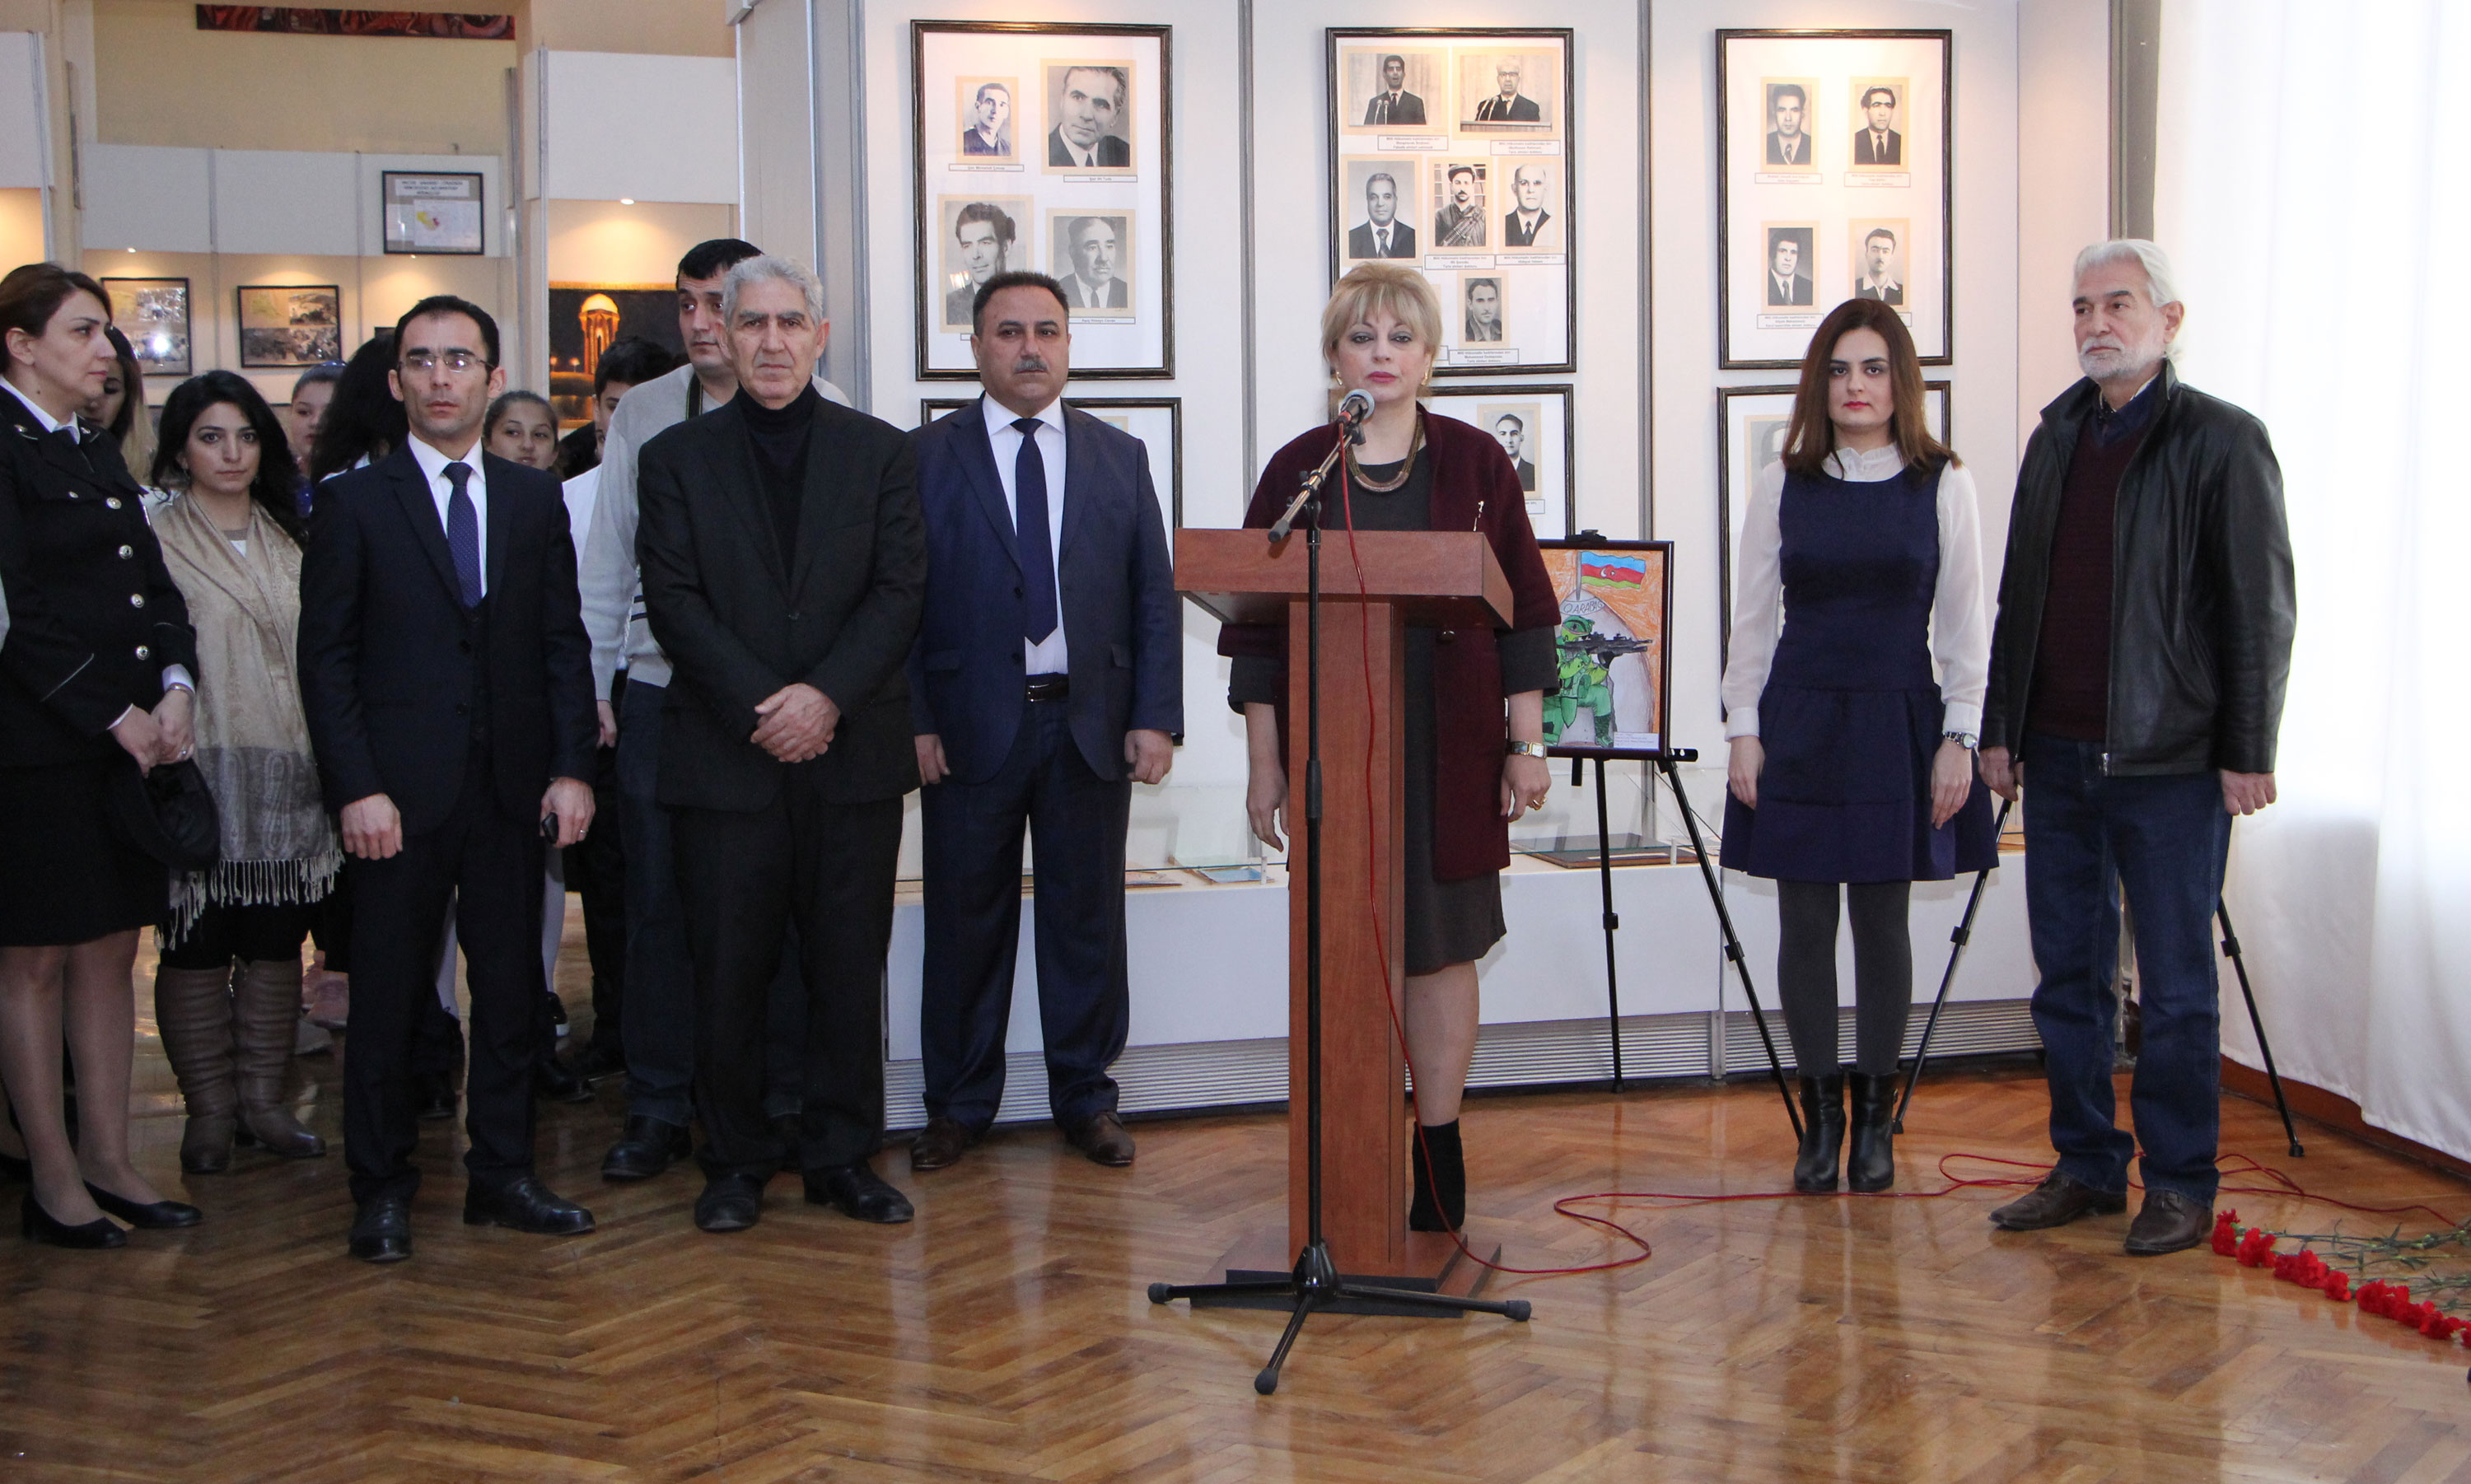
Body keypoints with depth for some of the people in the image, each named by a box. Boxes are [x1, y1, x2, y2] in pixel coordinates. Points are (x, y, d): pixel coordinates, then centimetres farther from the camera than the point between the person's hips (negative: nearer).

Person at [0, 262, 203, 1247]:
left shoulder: (96, 455, 16)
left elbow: (155, 590, 13)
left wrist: (176, 687, -3)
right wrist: (115, 714, -14)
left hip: (128, 739, 8)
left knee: (113, 950, 10)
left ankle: (108, 1159, 17)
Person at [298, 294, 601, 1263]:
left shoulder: (535, 500, 11)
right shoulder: (354, 503, 2)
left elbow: (564, 644, 9)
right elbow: (325, 656, -2)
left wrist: (571, 768, -1)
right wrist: (356, 789, -10)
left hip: (512, 786, 3)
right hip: (399, 792, -3)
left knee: (510, 986, 7)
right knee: (388, 994, 4)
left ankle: (502, 1175, 19)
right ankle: (382, 1190, 15)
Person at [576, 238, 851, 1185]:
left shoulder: (821, 416, -1)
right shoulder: (644, 414, 9)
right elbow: (607, 559, 13)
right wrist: (594, 687, 9)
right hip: (660, 691, 3)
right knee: (658, 905, 6)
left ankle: (782, 1101, 17)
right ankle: (657, 1110, 16)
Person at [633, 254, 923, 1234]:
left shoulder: (881, 452, 9)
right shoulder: (676, 459, 8)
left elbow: (899, 593, 0)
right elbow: (673, 602, -1)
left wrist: (827, 695, -13)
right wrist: (761, 706, -12)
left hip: (853, 753, 1)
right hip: (725, 755, 0)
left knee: (849, 968, 4)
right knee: (728, 970, 2)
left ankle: (843, 1154, 15)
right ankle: (735, 1161, 15)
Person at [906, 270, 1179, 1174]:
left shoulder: (1120, 458, 10)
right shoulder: (927, 456, 3)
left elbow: (1154, 598, 7)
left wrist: (1156, 718, -2)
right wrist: (914, 721, -9)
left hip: (1091, 724, 2)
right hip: (969, 726, -2)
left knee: (1088, 919, 8)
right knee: (966, 921, 6)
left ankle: (1085, 1099, 21)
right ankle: (958, 1106, 19)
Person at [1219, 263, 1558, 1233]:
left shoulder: (1475, 463, 5)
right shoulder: (1297, 471, 5)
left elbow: (1520, 611, 6)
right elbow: (1258, 625, 5)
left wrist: (1527, 744, 2)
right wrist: (1264, 763, 2)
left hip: (1450, 751, 0)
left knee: (1443, 946, 3)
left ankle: (1440, 1151, 13)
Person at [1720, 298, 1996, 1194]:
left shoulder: (1941, 484, 2)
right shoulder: (1783, 487, 5)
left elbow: (1964, 624, 2)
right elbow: (1753, 618, 6)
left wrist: (1958, 738, -3)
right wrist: (1744, 729, 0)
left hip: (1897, 723, -1)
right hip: (1800, 721, 1)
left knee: (1881, 919, 4)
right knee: (1805, 923, 2)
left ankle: (1876, 1119, 16)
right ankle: (1820, 1117, 13)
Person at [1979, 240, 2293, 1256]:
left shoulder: (2223, 442, -3)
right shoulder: (2056, 439, 14)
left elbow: (2263, 610, -6)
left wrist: (2248, 752, -10)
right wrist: (1999, 729, 13)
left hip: (2169, 760, -6)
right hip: (2058, 755, 6)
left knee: (2176, 983, 2)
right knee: (2068, 976, 11)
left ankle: (2181, 1186, 13)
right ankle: (2087, 1168, 22)